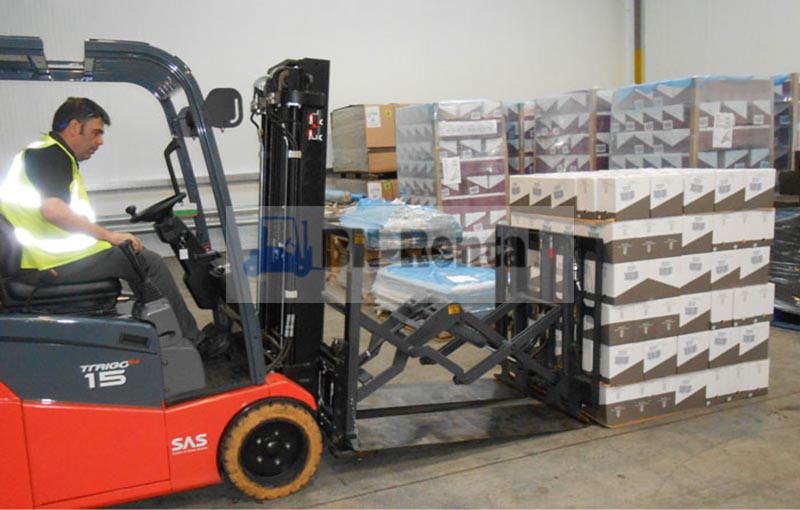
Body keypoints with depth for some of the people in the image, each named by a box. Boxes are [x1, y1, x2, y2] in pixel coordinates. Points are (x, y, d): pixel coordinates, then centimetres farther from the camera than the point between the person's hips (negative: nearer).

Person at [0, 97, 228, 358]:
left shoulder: (42, 152, 20)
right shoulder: (51, 155, -14)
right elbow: (53, 210, -29)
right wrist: (109, 235, -25)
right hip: (59, 263, -11)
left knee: (138, 257, 21)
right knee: (149, 263, -5)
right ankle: (193, 342, 3)